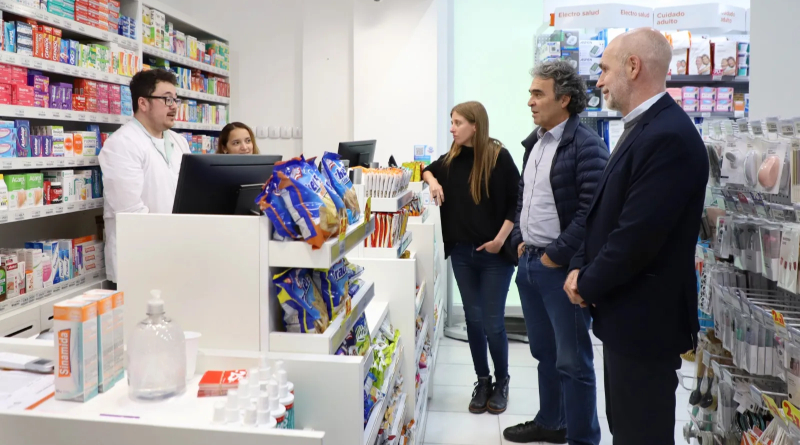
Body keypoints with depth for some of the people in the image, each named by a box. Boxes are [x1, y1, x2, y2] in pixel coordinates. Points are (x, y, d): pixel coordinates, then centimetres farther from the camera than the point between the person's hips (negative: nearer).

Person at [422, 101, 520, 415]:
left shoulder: (499, 157, -9)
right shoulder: (452, 159, 6)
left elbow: (517, 201, -8)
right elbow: (429, 169, 25)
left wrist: (501, 239, -14)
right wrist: (432, 180, 3)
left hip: (494, 254, -4)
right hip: (462, 252, 5)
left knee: (493, 323, 0)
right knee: (473, 320, 11)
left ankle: (501, 382, 23)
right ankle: (482, 381, 27)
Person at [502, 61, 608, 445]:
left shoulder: (586, 145, -14)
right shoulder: (534, 143, 13)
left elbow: (591, 212, -20)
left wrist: (556, 256, -16)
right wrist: (520, 241, 9)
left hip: (561, 267, -8)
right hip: (528, 262, 8)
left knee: (572, 359, 3)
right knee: (543, 351, 20)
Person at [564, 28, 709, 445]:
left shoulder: (668, 136, -22)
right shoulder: (641, 127, 12)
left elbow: (638, 235, -26)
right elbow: (606, 212, 13)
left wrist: (588, 286, -11)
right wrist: (580, 268, 0)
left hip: (643, 319, -10)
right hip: (626, 312, 10)